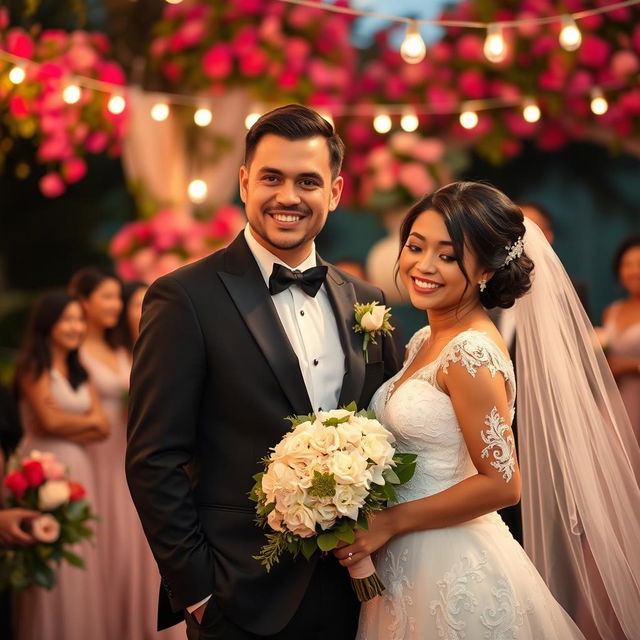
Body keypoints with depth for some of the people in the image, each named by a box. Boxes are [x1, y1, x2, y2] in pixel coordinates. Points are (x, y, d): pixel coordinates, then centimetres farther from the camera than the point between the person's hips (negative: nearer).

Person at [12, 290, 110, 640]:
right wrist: (89, 421, 2)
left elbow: (103, 428, 7)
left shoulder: (79, 371, 15)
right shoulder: (33, 367, -4)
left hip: (77, 468, 6)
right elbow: (51, 422, -14)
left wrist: (68, 427, -9)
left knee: (78, 555, 7)